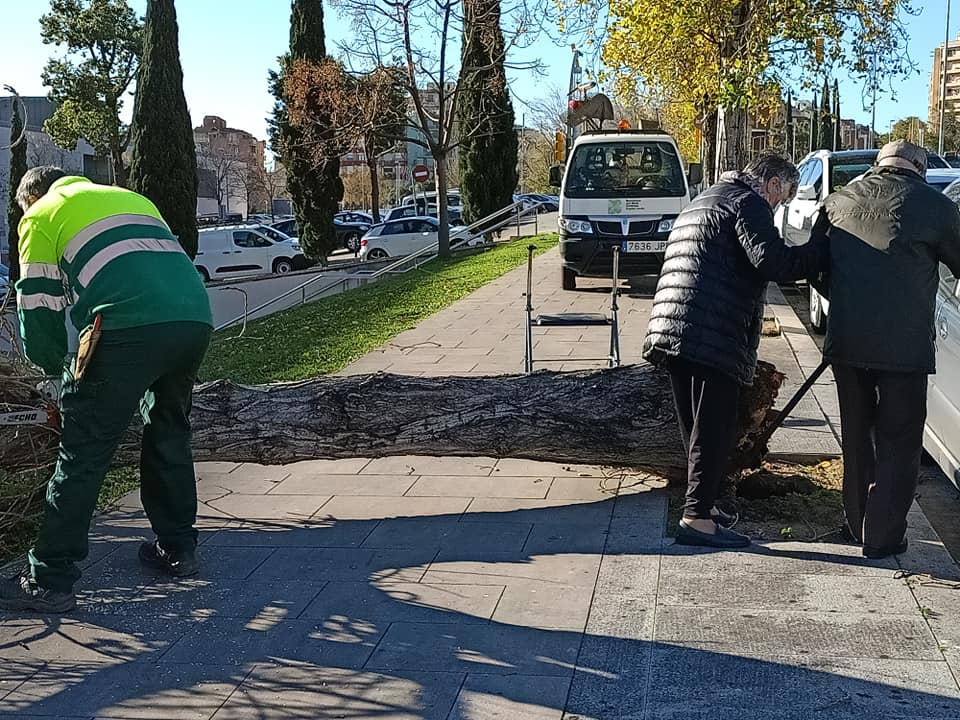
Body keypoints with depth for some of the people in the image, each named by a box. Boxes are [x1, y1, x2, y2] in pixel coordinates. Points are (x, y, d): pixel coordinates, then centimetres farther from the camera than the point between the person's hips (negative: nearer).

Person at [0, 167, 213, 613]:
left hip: (130, 327, -6)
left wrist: (53, 365, 30)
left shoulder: (42, 214, 18)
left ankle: (50, 581, 5)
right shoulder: (130, 197, 35)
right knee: (170, 437, 24)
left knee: (83, 455, 1)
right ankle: (177, 550, 32)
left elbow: (38, 304, 13)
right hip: (196, 320, 6)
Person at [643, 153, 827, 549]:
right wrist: (825, 249, -7)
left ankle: (702, 503, 26)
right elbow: (774, 262, -17)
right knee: (714, 430, -5)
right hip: (714, 336, -9)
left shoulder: (701, 201, 27)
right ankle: (697, 517, -5)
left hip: (671, 331, 9)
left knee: (698, 428, 17)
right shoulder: (749, 203, -4)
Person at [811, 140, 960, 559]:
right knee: (898, 445, 8)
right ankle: (882, 537, 9)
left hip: (845, 342, 4)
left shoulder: (840, 201, 6)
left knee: (857, 438, 20)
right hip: (904, 347, -4)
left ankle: (856, 525, 29)